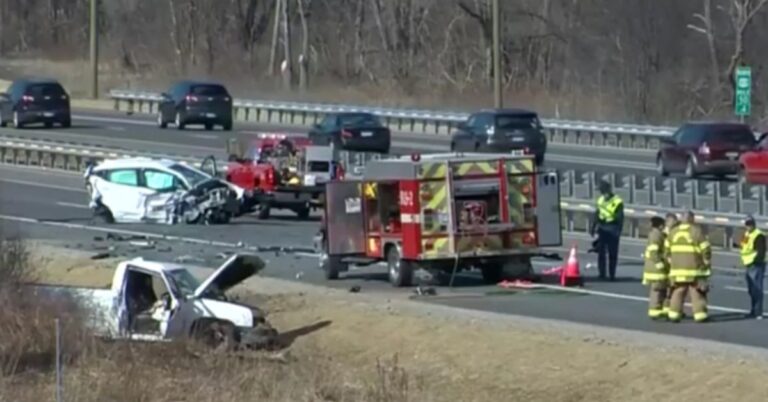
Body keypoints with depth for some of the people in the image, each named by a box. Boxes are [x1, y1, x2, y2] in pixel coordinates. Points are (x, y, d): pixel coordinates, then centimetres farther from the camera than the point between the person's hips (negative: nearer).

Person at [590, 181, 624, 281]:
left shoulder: (617, 202, -10)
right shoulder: (601, 200, 10)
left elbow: (620, 218, -11)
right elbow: (596, 215, 17)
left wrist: (618, 231, -16)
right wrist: (593, 227, 16)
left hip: (612, 231, -5)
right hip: (602, 230, 5)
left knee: (612, 254, 0)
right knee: (601, 253, 5)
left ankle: (612, 274, 6)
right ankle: (602, 273, 11)